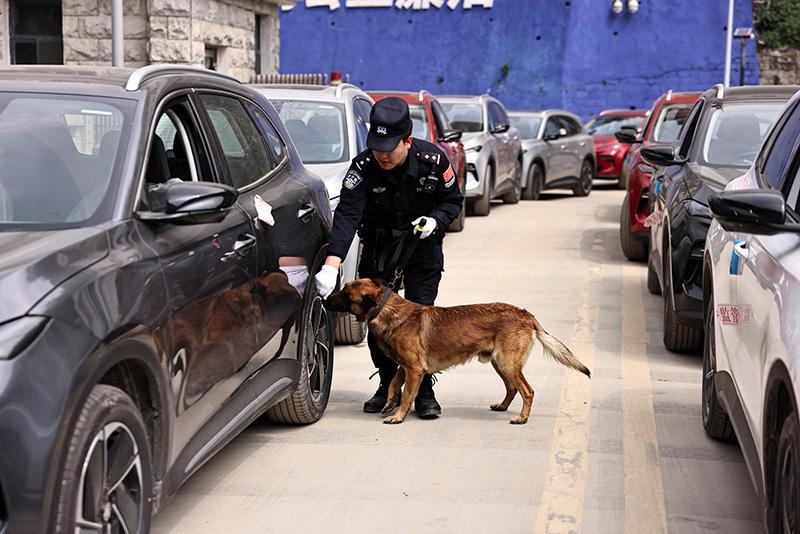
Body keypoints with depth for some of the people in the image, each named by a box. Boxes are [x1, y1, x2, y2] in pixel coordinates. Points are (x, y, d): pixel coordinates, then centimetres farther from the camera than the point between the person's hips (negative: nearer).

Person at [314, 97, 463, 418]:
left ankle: (424, 391, 4)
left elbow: (453, 200, -3)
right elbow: (347, 215, -32)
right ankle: (388, 385, 18)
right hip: (378, 243, 1)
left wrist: (435, 220, -25)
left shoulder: (432, 160, -20)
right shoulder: (363, 167, -22)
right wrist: (331, 265, -44)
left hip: (423, 243, -1)